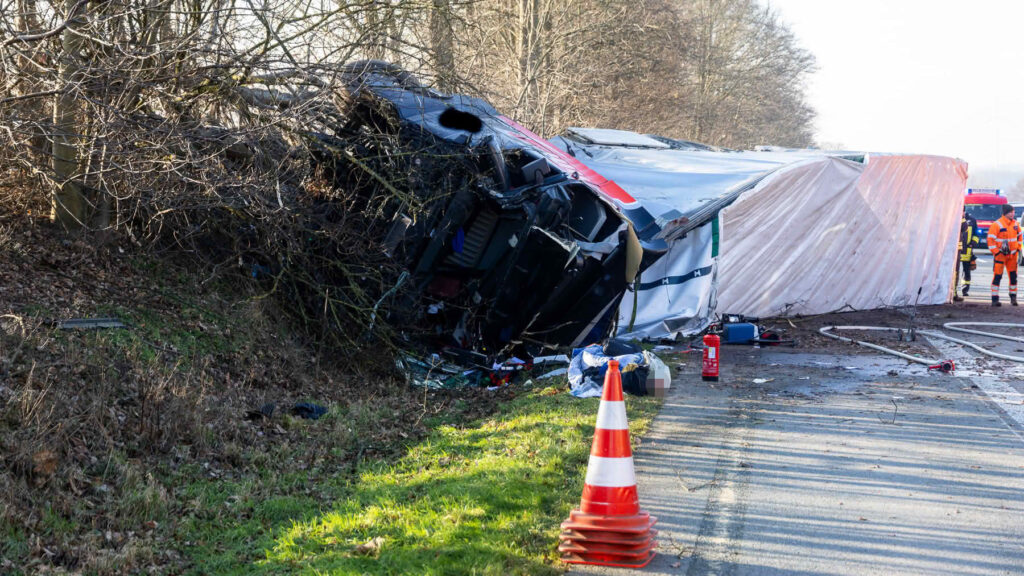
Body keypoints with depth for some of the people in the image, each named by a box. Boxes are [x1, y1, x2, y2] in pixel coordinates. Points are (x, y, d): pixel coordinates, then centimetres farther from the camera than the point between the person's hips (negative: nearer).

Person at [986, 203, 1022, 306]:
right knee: (997, 276, -6)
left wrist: (1018, 248, 14)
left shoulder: (1015, 224, 7)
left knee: (1013, 276, 8)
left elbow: (1019, 236, 22)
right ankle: (995, 299, -4)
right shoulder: (997, 225, -13)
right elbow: (990, 239, -12)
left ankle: (1013, 297, 20)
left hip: (1012, 255, 6)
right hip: (1000, 255, -6)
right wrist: (996, 252, -15)